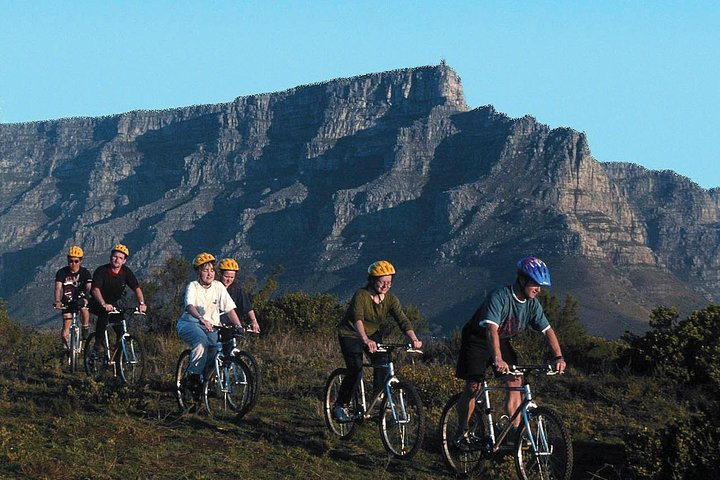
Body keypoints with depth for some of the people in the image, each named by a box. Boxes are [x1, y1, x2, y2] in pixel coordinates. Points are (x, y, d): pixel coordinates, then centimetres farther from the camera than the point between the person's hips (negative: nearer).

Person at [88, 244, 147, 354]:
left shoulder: (126, 272, -10)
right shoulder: (101, 271, -22)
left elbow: (137, 288, -15)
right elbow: (95, 289, -35)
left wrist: (141, 303, -33)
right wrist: (104, 304, -51)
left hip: (113, 303, 4)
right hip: (97, 304, -4)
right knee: (104, 314, -34)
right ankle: (98, 343, -22)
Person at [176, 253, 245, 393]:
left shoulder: (218, 287, 1)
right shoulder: (192, 287, -10)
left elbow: (230, 309, -3)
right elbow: (190, 306, -29)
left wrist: (239, 326, -18)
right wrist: (201, 319, -49)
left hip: (210, 326, 5)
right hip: (189, 324, -5)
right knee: (201, 341, -35)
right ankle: (193, 376, -20)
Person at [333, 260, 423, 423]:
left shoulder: (390, 299, -12)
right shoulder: (361, 295, -27)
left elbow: (403, 320, -22)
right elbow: (358, 319, -43)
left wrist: (414, 339, -41)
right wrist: (365, 340, -60)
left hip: (372, 335, 5)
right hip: (350, 335, -5)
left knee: (382, 361, -18)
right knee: (356, 370, -18)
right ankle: (340, 406, -2)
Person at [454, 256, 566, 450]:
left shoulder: (532, 303, -11)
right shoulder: (499, 297, -32)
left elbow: (548, 330, -9)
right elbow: (491, 329, -43)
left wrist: (559, 357, -23)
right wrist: (498, 360, -55)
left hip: (502, 341, 6)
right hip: (477, 340, -6)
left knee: (515, 383, -9)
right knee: (473, 386, -9)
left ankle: (514, 433, -5)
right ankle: (462, 433, 5)